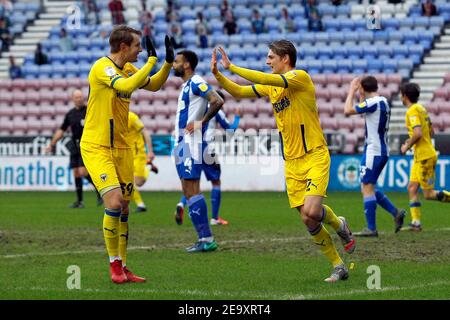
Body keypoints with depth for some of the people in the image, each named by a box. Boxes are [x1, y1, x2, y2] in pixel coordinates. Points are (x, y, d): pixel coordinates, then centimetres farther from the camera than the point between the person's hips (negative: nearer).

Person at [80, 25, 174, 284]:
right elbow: (127, 86, -32)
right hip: (96, 148, -8)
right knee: (114, 201, -19)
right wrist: (152, 60, -24)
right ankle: (115, 264, -6)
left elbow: (153, 85, 25)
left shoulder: (128, 69, 10)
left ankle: (122, 267, 17)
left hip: (121, 148, 8)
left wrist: (169, 63, 10)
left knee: (124, 208, 8)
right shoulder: (102, 67, -15)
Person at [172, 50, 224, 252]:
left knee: (192, 190, -12)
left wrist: (201, 123, -18)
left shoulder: (196, 83, -12)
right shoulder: (186, 85, 18)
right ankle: (204, 238, 10)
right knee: (188, 191, 8)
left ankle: (207, 239, -11)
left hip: (192, 143, -10)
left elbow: (217, 101, -25)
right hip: (182, 143, 10)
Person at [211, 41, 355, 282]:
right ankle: (338, 267, 13)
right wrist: (217, 74, -2)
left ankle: (338, 224, 12)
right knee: (308, 221, 1)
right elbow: (238, 92, 14)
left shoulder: (300, 77, -11)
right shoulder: (270, 86, 13)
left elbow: (269, 80, -25)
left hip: (315, 156, -7)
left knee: (311, 211, -22)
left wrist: (231, 67, -22)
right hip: (291, 162, 7)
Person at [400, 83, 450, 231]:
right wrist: (411, 141, 19)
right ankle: (416, 223, 3)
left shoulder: (412, 111, -15)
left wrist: (407, 146, -10)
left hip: (425, 156, -10)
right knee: (412, 188, 5)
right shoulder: (421, 109, 14)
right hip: (420, 157, 10)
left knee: (429, 194, -6)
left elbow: (418, 134, -26)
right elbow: (431, 132, 21)